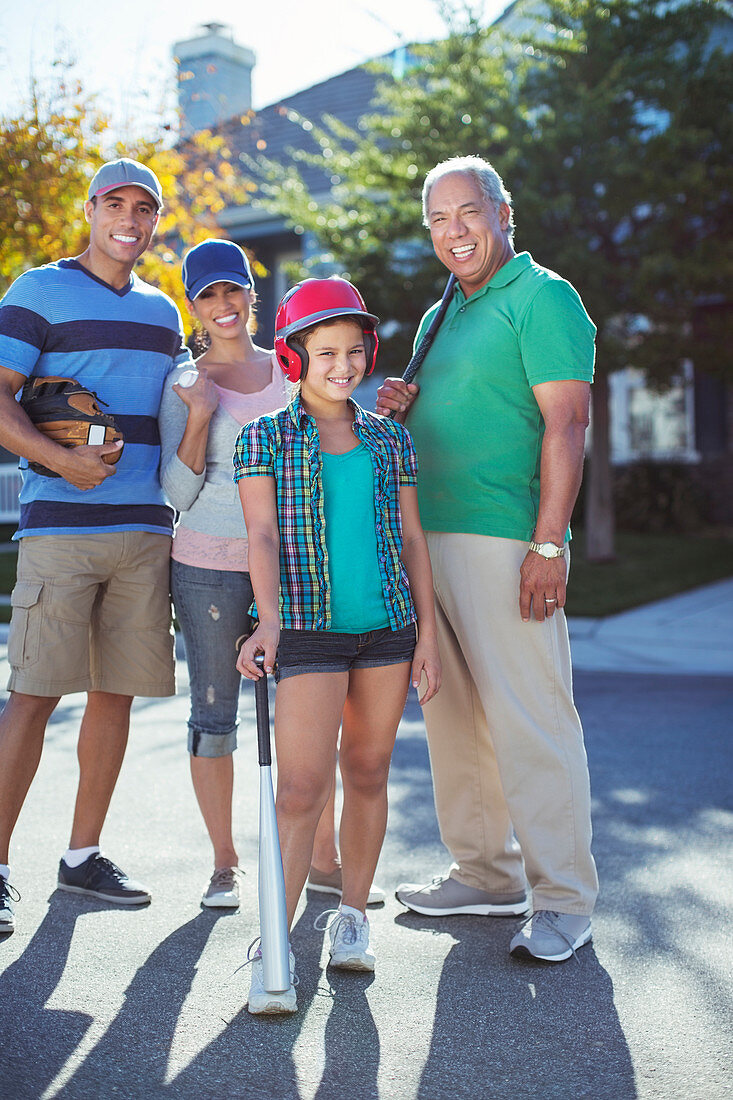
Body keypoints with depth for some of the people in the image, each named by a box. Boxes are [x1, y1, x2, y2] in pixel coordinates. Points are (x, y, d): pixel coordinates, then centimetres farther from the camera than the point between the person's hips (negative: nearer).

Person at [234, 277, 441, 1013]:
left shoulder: (389, 440, 11)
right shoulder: (265, 438, 2)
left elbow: (412, 539, 12)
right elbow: (261, 534, -7)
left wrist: (426, 634, 8)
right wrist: (269, 620, -22)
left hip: (387, 626, 4)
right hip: (308, 629, -3)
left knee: (367, 774, 10)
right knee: (301, 789, -10)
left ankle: (351, 915, 26)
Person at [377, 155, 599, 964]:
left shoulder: (543, 297, -4)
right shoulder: (441, 316, 22)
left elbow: (565, 422, -13)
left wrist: (549, 544, -21)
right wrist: (401, 408, 6)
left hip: (504, 540, -8)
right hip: (427, 537, 9)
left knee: (530, 719, -7)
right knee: (453, 716, 11)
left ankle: (563, 901, 1)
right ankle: (486, 875, 23)